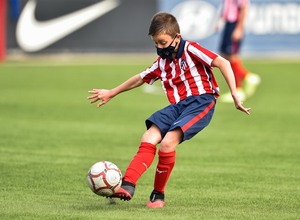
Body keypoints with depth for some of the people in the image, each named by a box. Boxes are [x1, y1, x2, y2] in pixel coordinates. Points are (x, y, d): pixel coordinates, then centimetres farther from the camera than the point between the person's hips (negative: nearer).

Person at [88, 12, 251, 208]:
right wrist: (111, 93, 40)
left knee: (167, 142, -24)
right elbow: (140, 79, 33)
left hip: (201, 101, -7)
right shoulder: (162, 62, 18)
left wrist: (235, 95, -16)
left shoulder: (191, 50, -3)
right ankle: (127, 186, -27)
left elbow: (223, 63, -10)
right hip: (177, 106, 7)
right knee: (149, 138, -16)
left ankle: (158, 195, -9)